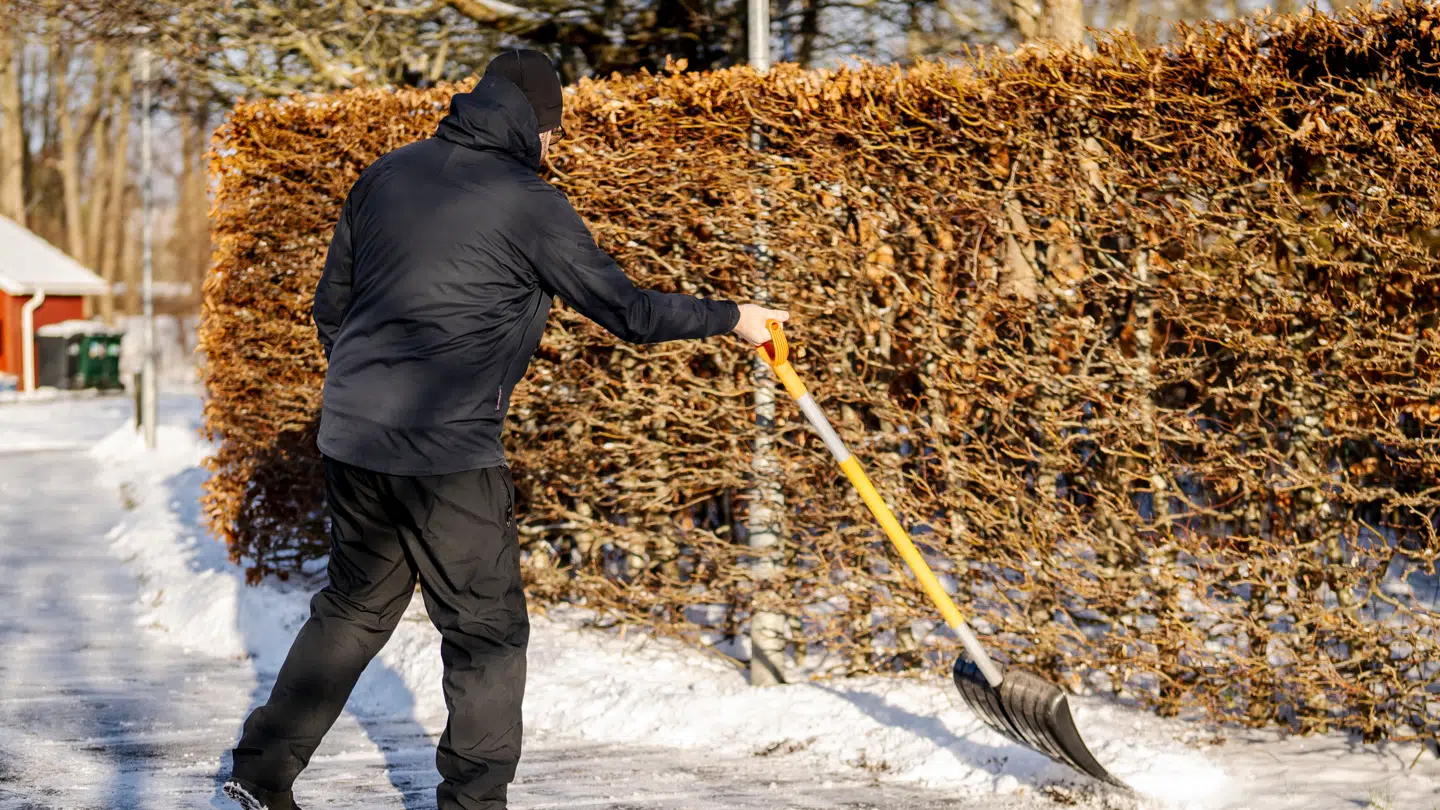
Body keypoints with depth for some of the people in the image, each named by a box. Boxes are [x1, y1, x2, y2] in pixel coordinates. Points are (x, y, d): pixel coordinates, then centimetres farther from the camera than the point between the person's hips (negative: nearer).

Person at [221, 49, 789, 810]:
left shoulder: (389, 173, 11)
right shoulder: (529, 204, -7)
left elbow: (330, 303, 17)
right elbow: (624, 309, -3)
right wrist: (733, 318, 9)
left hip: (351, 435, 7)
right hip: (446, 449, -7)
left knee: (356, 604, 21)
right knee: (487, 630, 6)